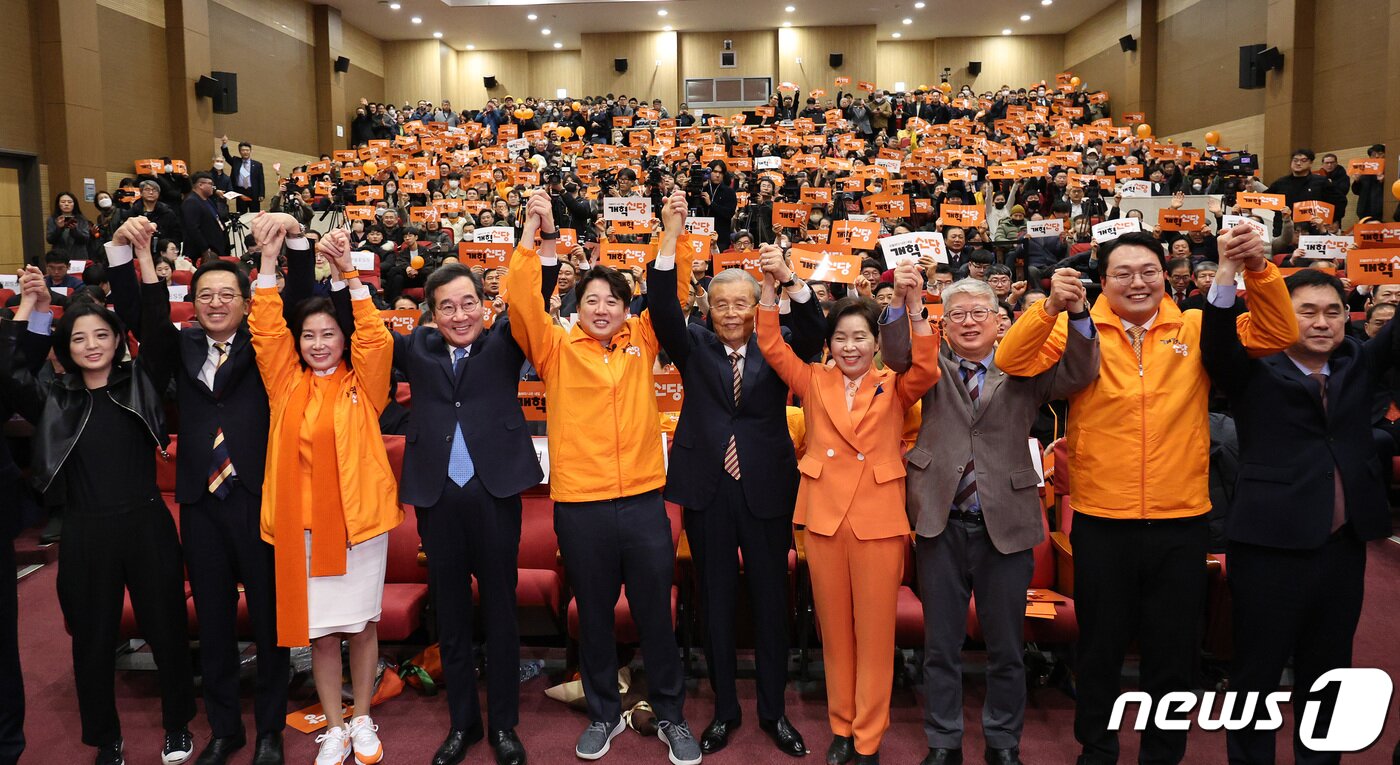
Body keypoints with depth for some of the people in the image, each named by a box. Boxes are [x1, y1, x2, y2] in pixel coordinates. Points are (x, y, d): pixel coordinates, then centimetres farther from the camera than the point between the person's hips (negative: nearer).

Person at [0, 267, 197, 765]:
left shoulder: (141, 382, 3)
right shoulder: (53, 398, 5)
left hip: (147, 525, -1)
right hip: (85, 534, 1)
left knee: (166, 628, 9)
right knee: (93, 639, 12)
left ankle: (177, 724, 30)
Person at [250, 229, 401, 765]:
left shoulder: (361, 382, 0)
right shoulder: (287, 382, 7)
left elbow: (377, 338, -14)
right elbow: (266, 332, -1)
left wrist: (350, 274, -19)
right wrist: (269, 266, -7)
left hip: (358, 514, -2)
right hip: (303, 520, 2)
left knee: (361, 622, 9)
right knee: (319, 628, 9)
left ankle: (363, 720, 27)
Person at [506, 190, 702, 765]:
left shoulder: (641, 342, 8)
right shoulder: (557, 348, 3)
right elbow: (522, 301, -9)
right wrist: (536, 233, -15)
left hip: (643, 500, 1)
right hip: (579, 505, -1)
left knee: (656, 614, 10)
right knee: (594, 616, 14)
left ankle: (671, 715, 26)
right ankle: (603, 714, 32)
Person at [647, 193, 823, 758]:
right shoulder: (694, 347, 4)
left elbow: (813, 332, -14)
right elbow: (663, 308, -12)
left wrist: (789, 279, -30)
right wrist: (671, 236, -23)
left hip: (766, 488, 0)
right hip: (707, 488, 0)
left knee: (771, 599, 9)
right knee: (716, 600, 10)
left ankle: (774, 710, 25)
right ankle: (725, 709, 26)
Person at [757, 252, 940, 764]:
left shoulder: (895, 388, 3)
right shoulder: (814, 382, 6)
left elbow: (927, 369, -16)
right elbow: (772, 346, -4)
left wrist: (914, 304, -28)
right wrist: (770, 286, -17)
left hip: (878, 519, -1)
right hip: (824, 516, 2)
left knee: (875, 632, 6)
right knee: (834, 629, 13)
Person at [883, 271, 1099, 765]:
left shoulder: (1023, 369, 4)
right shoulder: (932, 367, 7)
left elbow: (1080, 374, -11)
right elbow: (896, 353, -12)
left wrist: (1076, 313, -28)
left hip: (1006, 525, 0)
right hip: (942, 524, 1)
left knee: (1006, 647, 13)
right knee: (941, 645, 12)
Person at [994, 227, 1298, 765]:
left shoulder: (1196, 329, 3)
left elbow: (1277, 335, -2)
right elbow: (1013, 361, -13)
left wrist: (1258, 268, -17)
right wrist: (1051, 306, -29)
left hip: (1181, 523, 1)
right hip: (1102, 523, -1)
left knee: (1173, 651, 16)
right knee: (1100, 647, 16)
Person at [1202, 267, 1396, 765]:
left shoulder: (1359, 366, 11)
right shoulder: (1255, 373, -2)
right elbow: (1218, 344, -19)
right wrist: (1228, 275, -36)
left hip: (1345, 545, 5)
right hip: (1271, 543, -4)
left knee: (1327, 672, 17)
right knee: (1258, 670, 5)